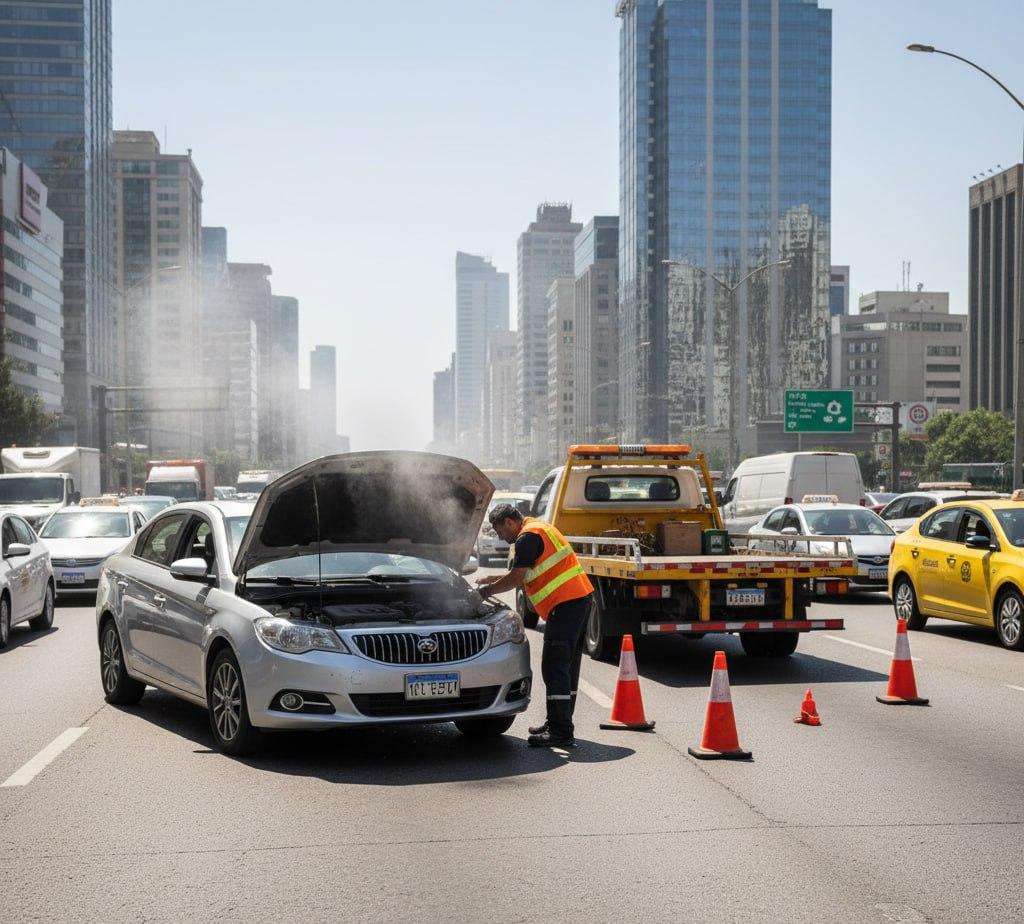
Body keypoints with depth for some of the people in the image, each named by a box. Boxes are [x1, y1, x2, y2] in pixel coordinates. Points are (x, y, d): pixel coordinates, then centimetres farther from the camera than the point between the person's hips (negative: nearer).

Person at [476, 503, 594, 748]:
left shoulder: (528, 537, -11)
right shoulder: (539, 529, 22)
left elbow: (516, 579, -11)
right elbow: (523, 575, 28)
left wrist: (488, 590, 3)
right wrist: (493, 579, 26)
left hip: (566, 604, -11)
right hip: (581, 598, 11)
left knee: (554, 667, -10)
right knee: (567, 666, 16)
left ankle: (562, 733, -11)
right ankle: (558, 723, 24)